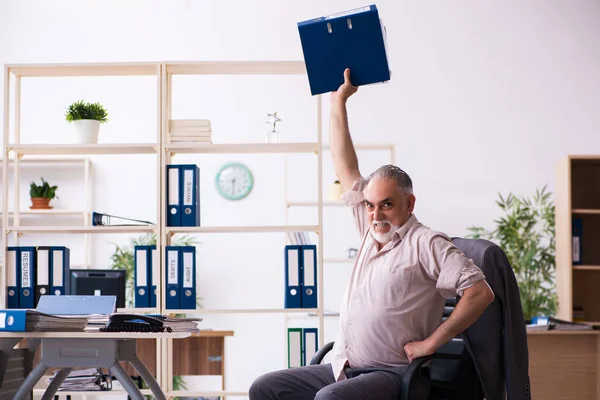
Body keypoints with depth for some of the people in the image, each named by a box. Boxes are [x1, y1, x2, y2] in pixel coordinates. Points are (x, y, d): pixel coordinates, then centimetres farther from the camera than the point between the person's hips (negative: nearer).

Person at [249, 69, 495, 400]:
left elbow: (479, 293, -15)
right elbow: (346, 168, 20)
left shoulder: (425, 243, -6)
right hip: (340, 368, 9)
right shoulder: (372, 231, 15)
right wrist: (338, 102, 21)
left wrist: (430, 342, -14)